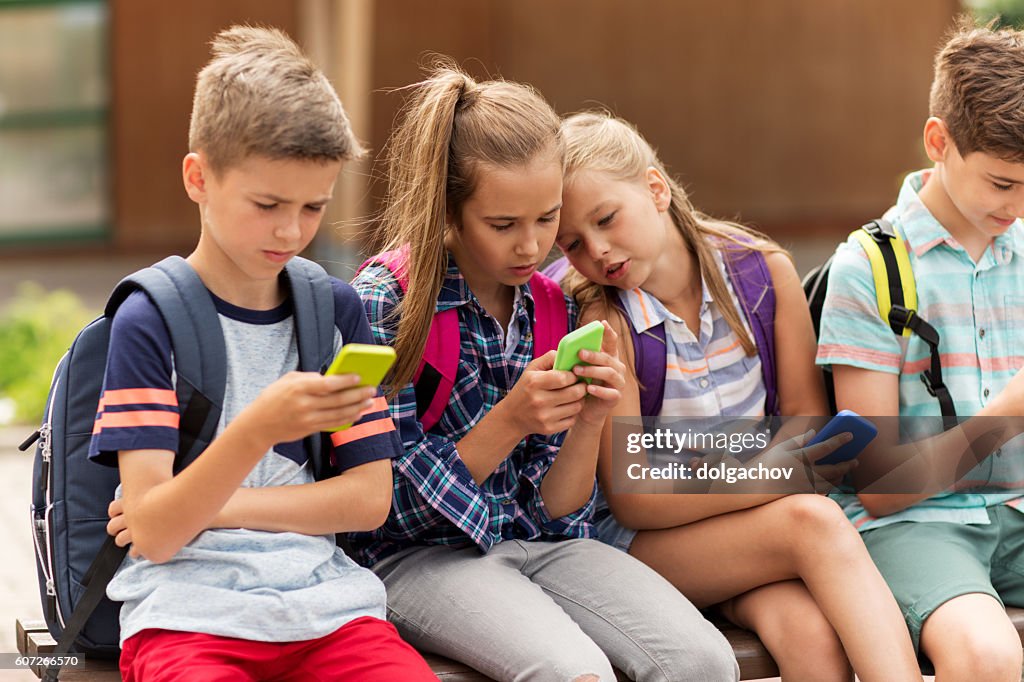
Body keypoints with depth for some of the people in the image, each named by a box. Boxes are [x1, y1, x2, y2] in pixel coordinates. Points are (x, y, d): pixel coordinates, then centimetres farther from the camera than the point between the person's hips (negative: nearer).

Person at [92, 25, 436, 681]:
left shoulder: (337, 309, 13)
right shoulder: (149, 322, 0)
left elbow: (370, 498, 10)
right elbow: (153, 534, -8)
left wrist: (218, 507, -1)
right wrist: (255, 431, -24)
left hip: (324, 602, 3)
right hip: (189, 611, -3)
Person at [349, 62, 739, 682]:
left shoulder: (555, 307, 6)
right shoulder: (384, 301, -9)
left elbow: (555, 513, 6)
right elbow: (400, 509, -9)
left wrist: (589, 423, -12)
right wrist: (509, 422, -20)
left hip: (536, 542, 5)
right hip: (421, 555, -5)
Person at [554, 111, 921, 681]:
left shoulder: (764, 270, -3)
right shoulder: (600, 321, -13)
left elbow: (805, 416, 6)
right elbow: (629, 495, -15)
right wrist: (772, 478, -27)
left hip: (756, 528, 3)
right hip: (642, 542, -2)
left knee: (811, 631, -33)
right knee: (815, 522, -31)